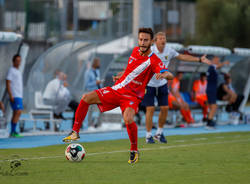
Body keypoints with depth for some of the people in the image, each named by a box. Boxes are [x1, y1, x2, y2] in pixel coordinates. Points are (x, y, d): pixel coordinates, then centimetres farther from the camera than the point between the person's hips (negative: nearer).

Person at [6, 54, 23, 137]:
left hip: (19, 96, 9)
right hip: (14, 96, -9)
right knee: (18, 112, -16)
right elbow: (8, 84, -14)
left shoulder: (18, 72, 19)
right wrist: (11, 96, -21)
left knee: (16, 113, 6)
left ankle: (12, 133, 7)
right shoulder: (11, 70, -8)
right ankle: (13, 132, -16)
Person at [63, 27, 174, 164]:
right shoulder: (135, 51, 7)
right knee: (86, 98, -10)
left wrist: (163, 75, -50)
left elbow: (170, 75, -28)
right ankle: (75, 132, -2)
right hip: (116, 90, 6)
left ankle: (134, 151, -12)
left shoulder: (153, 61, -13)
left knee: (128, 119, -34)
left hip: (132, 96, -6)